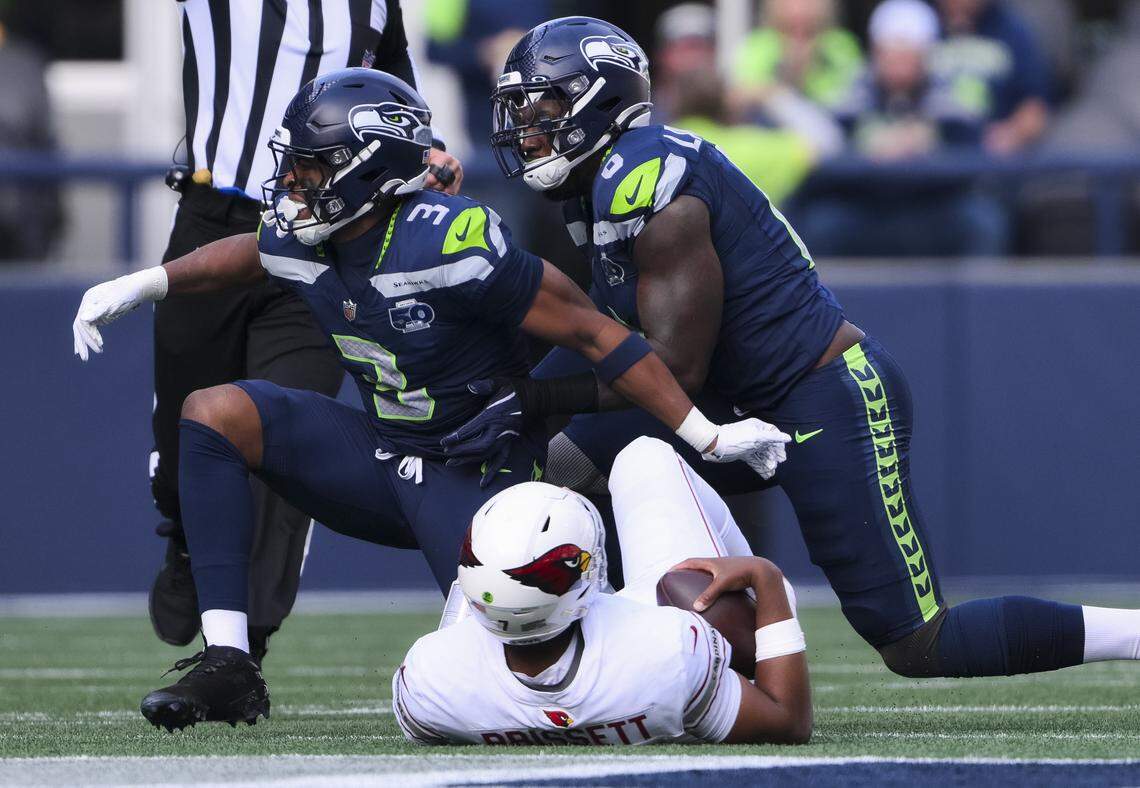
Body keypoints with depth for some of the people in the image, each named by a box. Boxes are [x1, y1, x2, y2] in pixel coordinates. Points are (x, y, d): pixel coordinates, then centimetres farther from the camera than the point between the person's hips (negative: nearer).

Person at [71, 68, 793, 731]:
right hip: (385, 458, 7)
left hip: (478, 476, -7)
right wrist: (143, 286, 18)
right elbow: (246, 255, 25)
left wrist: (706, 436, -22)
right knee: (215, 414, -11)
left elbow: (590, 331, -22)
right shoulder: (302, 241, -5)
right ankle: (227, 666, -14)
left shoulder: (446, 243, -28)